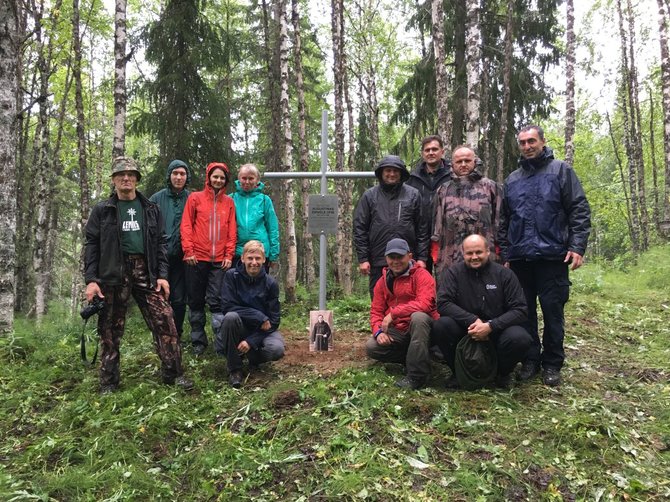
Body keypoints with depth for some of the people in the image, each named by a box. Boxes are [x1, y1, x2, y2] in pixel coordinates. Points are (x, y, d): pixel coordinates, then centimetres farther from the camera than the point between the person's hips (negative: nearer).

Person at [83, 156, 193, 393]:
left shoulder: (150, 209, 12)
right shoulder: (102, 210, 7)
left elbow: (160, 243, 10)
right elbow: (91, 245, 3)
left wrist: (162, 275, 0)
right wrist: (91, 279, -7)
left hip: (145, 272, 1)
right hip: (113, 273, -1)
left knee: (164, 321, -7)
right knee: (110, 329, 4)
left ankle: (173, 373, 3)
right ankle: (109, 381, 16)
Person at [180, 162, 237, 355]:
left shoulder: (229, 202, 10)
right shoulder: (195, 198, 5)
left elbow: (232, 230, 7)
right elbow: (186, 226, 0)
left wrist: (229, 255, -2)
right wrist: (188, 251, -7)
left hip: (219, 260, 0)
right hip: (197, 258, 0)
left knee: (216, 301, -4)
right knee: (196, 301, 7)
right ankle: (198, 341, 16)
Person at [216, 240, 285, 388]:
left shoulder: (270, 283, -8)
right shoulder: (232, 276, -9)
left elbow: (273, 320, -9)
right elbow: (227, 307, -18)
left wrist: (251, 341, -21)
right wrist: (259, 317, -22)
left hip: (262, 331, 1)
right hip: (238, 329, 0)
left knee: (277, 349, -30)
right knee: (231, 317, -34)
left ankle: (254, 357, 9)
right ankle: (234, 369, -16)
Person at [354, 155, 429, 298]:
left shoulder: (413, 195, 7)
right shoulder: (370, 196, 6)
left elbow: (422, 229, 5)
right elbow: (360, 228, 3)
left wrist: (422, 257, -2)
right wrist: (363, 258, -3)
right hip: (378, 261, 0)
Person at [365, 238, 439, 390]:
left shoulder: (421, 275, -12)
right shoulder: (383, 282, 7)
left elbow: (424, 304, -28)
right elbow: (376, 311, 5)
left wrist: (393, 313, -29)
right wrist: (379, 331, -16)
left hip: (421, 327, -5)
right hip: (397, 332, 5)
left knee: (418, 317, -38)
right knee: (371, 347, -16)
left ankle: (417, 376, -30)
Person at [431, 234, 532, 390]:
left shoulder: (504, 274, -5)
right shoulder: (453, 272, -5)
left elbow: (520, 310, -10)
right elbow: (443, 303, -15)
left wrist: (490, 326, -25)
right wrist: (472, 321, -27)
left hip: (497, 329, 0)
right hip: (465, 330, 0)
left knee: (520, 338, -31)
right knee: (441, 326, -28)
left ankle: (503, 372, 5)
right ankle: (457, 371, -1)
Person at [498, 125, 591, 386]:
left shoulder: (561, 171, 2)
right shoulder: (512, 180, 15)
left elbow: (580, 210, -3)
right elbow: (504, 221, 18)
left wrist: (578, 246, -12)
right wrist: (505, 254, 13)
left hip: (552, 256, -4)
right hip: (520, 258, 4)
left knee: (552, 311, 1)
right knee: (524, 311, 8)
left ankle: (552, 363, 14)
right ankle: (531, 359, 20)